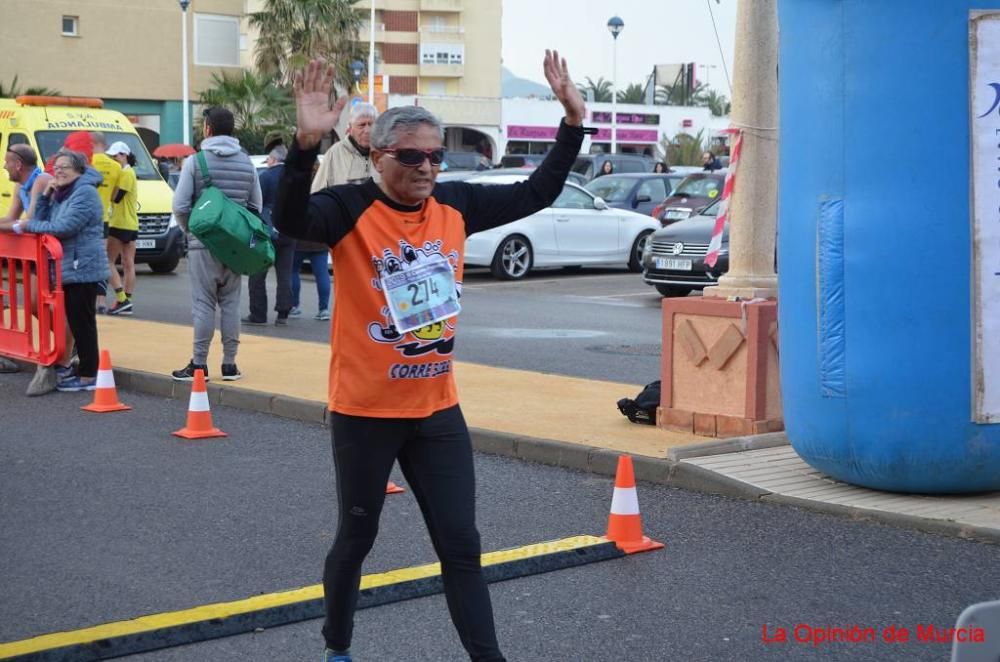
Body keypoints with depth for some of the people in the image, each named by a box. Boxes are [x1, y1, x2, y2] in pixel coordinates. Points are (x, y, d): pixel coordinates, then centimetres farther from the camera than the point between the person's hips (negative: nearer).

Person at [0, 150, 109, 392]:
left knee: (82, 322, -6)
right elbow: (44, 221, 16)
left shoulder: (85, 193, -13)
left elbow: (64, 227, -21)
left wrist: (27, 225, -14)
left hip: (82, 269, -9)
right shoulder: (61, 194, 19)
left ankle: (88, 376, -1)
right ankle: (66, 367, 20)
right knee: (74, 322, 13)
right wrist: (45, 197, 2)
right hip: (67, 269, 9)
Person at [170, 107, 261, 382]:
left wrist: (191, 230, 9)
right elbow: (256, 205, 8)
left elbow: (180, 206, -9)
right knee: (231, 303, 9)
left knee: (203, 304, 0)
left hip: (204, 243, -3)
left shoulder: (195, 161, -7)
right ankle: (229, 364, 12)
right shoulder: (246, 162, 5)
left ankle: (199, 364, 2)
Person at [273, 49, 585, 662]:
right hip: (364, 411, -4)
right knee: (357, 538, 14)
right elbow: (290, 219, -33)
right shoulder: (351, 209, -14)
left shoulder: (455, 205, 2)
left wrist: (574, 122, 1)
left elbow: (537, 194, 9)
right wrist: (306, 144, -48)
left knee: (460, 543, 6)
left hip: (437, 410, 4)